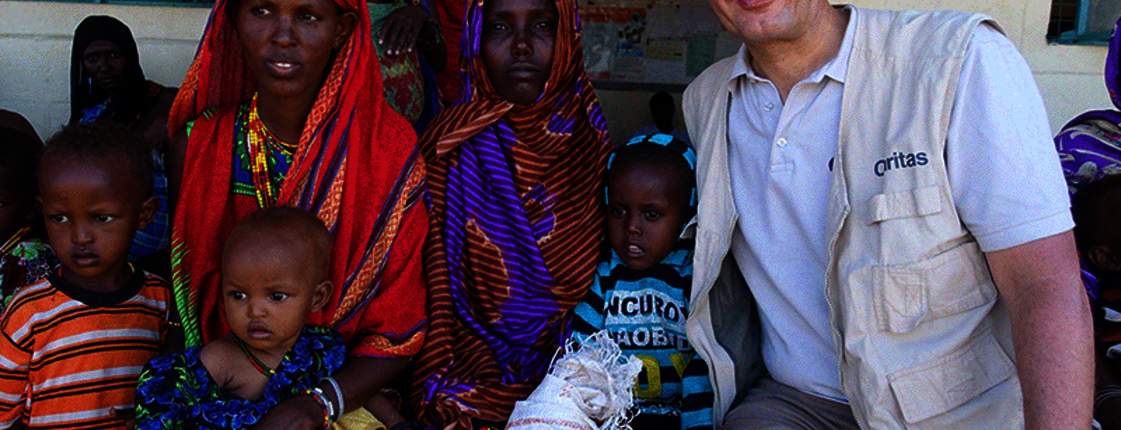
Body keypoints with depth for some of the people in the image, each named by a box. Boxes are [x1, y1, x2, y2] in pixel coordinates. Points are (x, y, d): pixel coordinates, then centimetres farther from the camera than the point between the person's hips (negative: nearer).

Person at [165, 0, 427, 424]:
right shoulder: (196, 148, -3)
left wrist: (315, 405, -21)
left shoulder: (389, 149, -9)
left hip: (346, 394, -2)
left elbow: (397, 334, -7)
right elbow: (182, 302, 6)